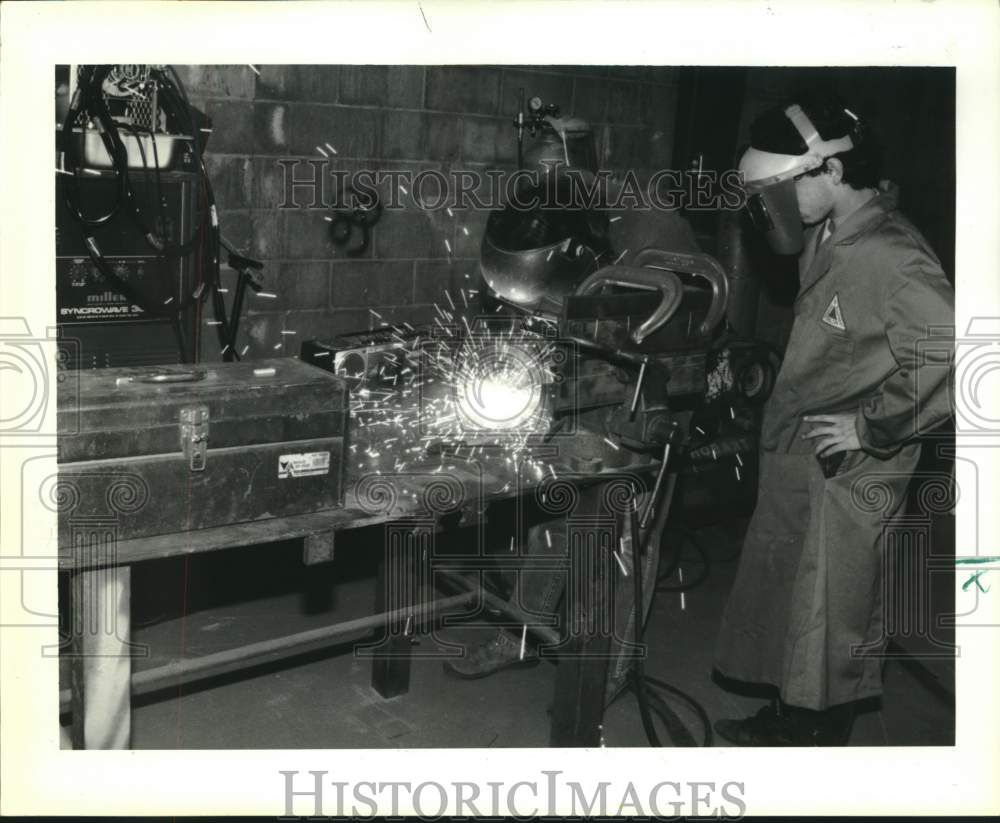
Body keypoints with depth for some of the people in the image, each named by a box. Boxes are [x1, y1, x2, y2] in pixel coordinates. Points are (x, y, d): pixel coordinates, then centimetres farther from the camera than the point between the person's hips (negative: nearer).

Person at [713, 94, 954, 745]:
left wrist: (871, 427, -21)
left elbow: (951, 359, -27)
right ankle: (788, 718, 38)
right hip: (796, 459, 9)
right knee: (783, 595, 20)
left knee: (831, 618, 6)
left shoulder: (890, 257, -22)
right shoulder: (830, 241, 6)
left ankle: (821, 736, 25)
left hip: (846, 473, -9)